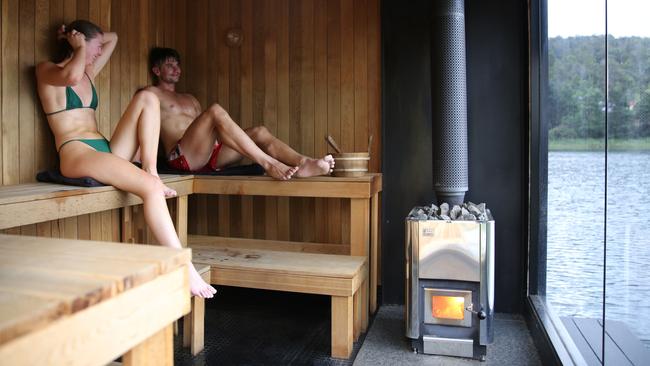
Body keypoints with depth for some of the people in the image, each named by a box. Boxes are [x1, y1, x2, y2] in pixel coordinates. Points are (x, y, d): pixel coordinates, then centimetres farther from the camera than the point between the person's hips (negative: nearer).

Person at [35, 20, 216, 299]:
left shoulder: (88, 73, 25)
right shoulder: (46, 70, 4)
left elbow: (113, 39, 39)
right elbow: (71, 76, -22)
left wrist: (91, 41, 25)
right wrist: (80, 45, -5)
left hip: (107, 150, 8)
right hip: (76, 154, -8)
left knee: (147, 98, -8)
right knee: (151, 187, -31)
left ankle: (151, 169, -18)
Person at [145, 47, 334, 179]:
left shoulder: (190, 99, 33)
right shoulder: (152, 93, 14)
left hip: (209, 155, 7)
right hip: (183, 157, -6)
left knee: (260, 132, -12)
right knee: (216, 111, -31)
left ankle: (303, 163, -36)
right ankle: (268, 164, -41)